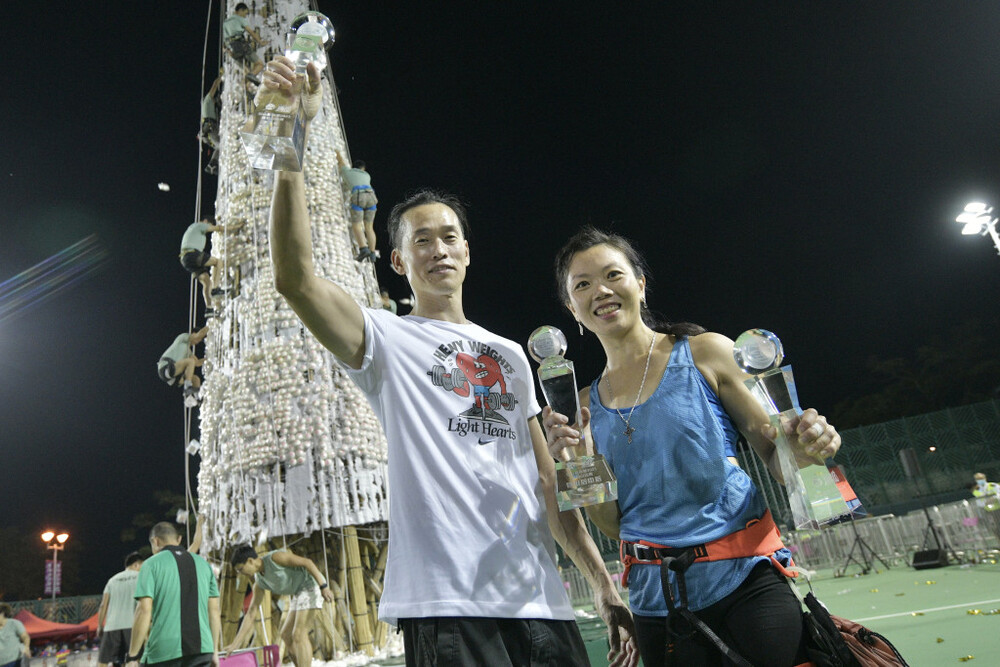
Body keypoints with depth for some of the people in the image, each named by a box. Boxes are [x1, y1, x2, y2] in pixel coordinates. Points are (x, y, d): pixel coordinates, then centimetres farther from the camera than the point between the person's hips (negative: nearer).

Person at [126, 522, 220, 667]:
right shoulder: (203, 563, 13)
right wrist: (214, 650, 17)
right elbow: (214, 610, 11)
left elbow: (144, 611, -9)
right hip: (202, 649, 4)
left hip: (164, 650, -4)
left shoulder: (152, 564, 0)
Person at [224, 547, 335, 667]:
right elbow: (251, 613, 12)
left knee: (299, 635, -15)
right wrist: (235, 644, 9)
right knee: (286, 635, 13)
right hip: (298, 594, 10)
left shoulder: (275, 557, -16)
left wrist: (323, 587, -26)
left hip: (311, 585, -10)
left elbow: (307, 562, -19)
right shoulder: (259, 582, 9)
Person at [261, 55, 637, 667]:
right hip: (447, 604, -4)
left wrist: (603, 584, 12)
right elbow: (296, 280, -18)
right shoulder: (387, 339, 2)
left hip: (541, 599, 5)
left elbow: (546, 480, 16)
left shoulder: (509, 355, 16)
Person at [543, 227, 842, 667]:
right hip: (658, 599, 3)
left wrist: (802, 448, -22)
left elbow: (774, 456, 0)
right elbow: (615, 525, 4)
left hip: (745, 578, -2)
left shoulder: (707, 353, -3)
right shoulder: (587, 404, 5)